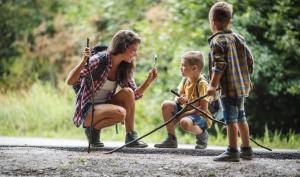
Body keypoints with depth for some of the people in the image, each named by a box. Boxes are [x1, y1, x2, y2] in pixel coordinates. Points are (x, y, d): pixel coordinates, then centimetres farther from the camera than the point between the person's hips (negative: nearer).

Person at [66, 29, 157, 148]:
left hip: (104, 106, 6)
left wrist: (149, 80, -12)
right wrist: (83, 62, -41)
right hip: (87, 110, -6)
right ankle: (92, 129, -6)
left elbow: (135, 95, 3)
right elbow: (70, 81, -25)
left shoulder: (124, 69, 2)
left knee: (128, 92, -19)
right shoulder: (99, 61, -18)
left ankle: (131, 137, -11)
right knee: (120, 112, -32)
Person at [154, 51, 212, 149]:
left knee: (185, 122, -39)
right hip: (186, 111, 8)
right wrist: (179, 99, -15)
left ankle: (202, 134, -4)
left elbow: (204, 108, -21)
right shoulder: (185, 80, 5)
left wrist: (185, 114, -21)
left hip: (201, 116, -8)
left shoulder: (202, 83, -18)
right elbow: (179, 96, 11)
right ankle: (171, 139, -6)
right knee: (166, 105, -12)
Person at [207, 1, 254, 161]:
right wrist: (246, 79, 25)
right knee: (241, 118, 16)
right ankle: (246, 150, 22)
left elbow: (219, 65, -18)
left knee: (231, 119, -5)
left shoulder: (217, 41, -11)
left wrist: (213, 85, -16)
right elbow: (250, 61, 14)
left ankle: (232, 151, -4)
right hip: (242, 86, 8)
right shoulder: (239, 38, 12)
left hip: (229, 88, -8)